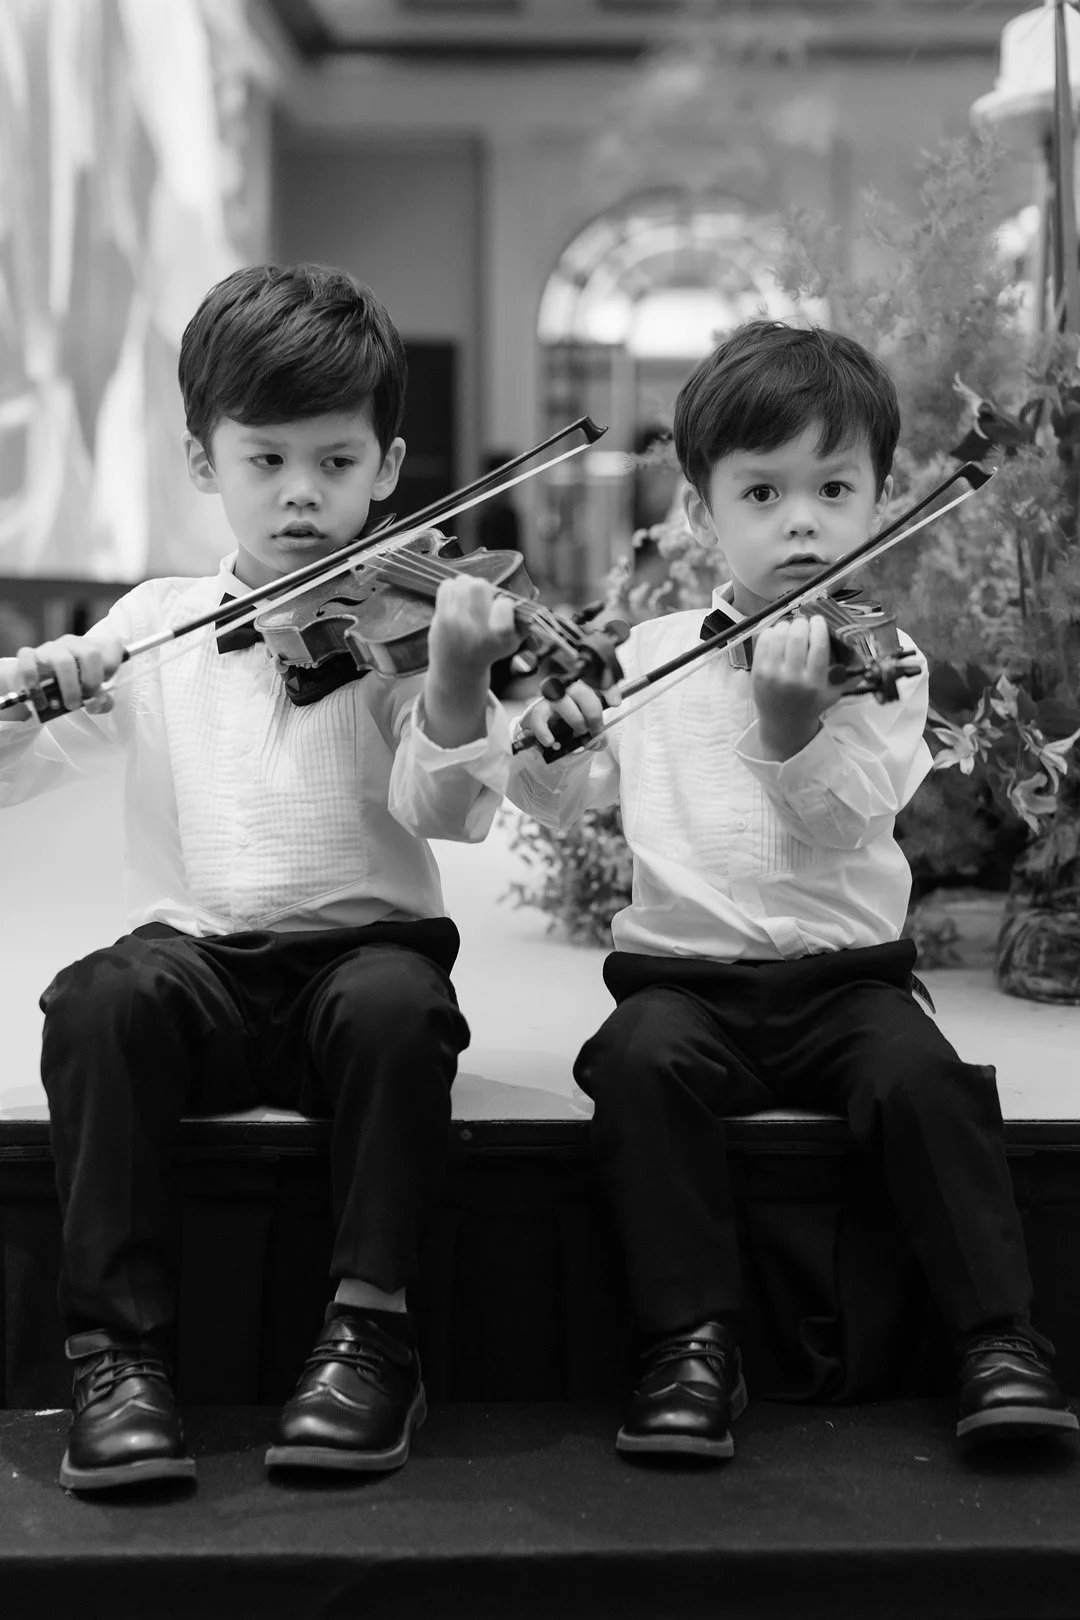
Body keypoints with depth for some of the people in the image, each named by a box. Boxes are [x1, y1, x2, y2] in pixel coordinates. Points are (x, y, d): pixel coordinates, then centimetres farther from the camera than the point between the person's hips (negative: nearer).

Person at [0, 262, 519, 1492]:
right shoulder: (153, 627, 10)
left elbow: (446, 811, -11)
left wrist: (456, 689, -31)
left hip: (367, 941, -1)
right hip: (196, 957, 2)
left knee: (398, 1006, -34)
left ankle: (367, 1331, -18)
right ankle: (118, 1349, -20)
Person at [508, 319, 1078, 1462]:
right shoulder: (650, 656, 10)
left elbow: (842, 823, -13)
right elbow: (561, 804, 12)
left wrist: (791, 726, -32)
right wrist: (543, 740, -10)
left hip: (843, 972, -1)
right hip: (681, 971, 1)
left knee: (925, 1071, -28)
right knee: (647, 1059, -30)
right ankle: (692, 1345, -22)